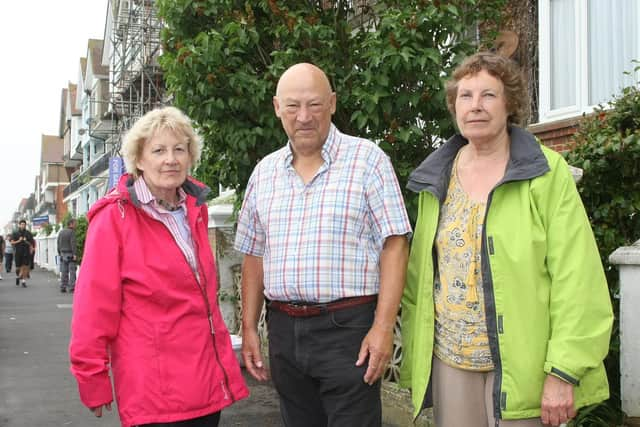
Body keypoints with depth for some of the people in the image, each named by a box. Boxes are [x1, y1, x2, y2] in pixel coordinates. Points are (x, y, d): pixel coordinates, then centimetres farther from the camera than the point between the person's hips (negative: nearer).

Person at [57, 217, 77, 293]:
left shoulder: (61, 232, 12)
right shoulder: (71, 232, -10)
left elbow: (58, 244, 15)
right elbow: (73, 243, -16)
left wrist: (59, 253, 20)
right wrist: (74, 254, -18)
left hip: (63, 254, 7)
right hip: (70, 254, -7)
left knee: (63, 272, 8)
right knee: (72, 271, -5)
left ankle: (62, 287, 7)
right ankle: (72, 287, -8)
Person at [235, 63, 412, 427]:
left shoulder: (367, 159, -4)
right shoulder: (265, 172, 10)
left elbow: (394, 246, -8)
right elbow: (254, 256, 15)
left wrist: (383, 327, -14)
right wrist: (249, 328, 11)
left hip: (347, 328, -4)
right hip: (284, 331, 5)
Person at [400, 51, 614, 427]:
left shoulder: (547, 172, -7)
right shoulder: (435, 178, 6)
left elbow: (576, 280, -11)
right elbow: (418, 276, 9)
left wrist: (564, 371, -16)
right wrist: (415, 359, 7)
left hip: (521, 366, -4)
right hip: (449, 360, 4)